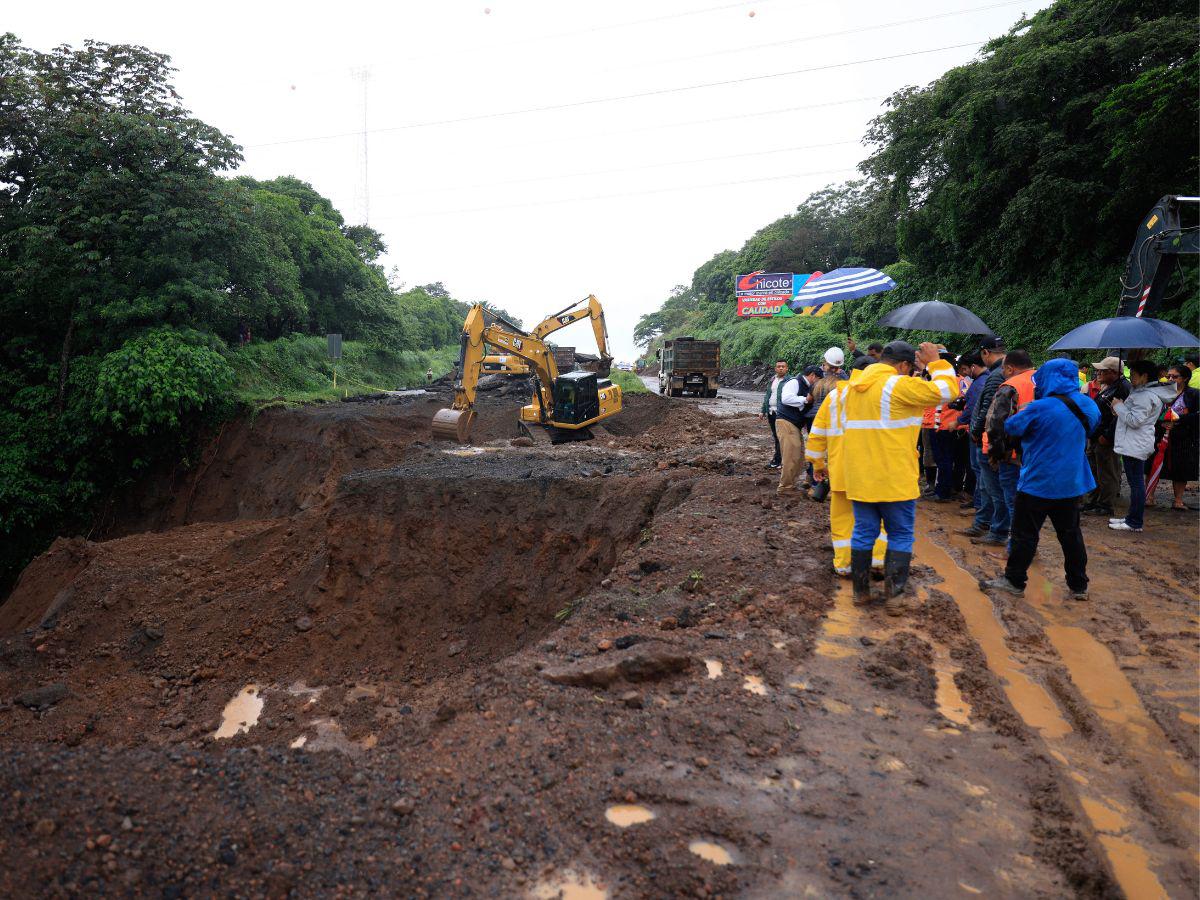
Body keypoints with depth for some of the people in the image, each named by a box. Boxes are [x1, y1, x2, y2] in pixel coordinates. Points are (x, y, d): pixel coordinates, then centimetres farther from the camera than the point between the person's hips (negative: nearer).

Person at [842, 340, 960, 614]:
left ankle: (860, 591, 20)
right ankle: (893, 596, 6)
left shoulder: (855, 387, 11)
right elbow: (948, 389, -8)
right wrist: (935, 363, 2)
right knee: (900, 535, 7)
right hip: (895, 479, -6)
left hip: (859, 477, 6)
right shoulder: (900, 385, -13)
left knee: (864, 533, 14)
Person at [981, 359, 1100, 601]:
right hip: (1072, 481, 6)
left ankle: (1014, 581, 12)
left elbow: (1011, 426, -7)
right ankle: (1078, 586, 20)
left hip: (1038, 482, -6)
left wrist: (1023, 414, 12)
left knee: (1025, 533, 4)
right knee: (1070, 534, 14)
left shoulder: (1040, 408, -19)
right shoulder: (1088, 406, 1)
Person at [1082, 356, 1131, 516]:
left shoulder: (1123, 388, -17)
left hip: (1106, 439, -10)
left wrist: (1106, 436, -23)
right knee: (1094, 471, 17)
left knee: (1106, 474, -1)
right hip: (1095, 437, 10)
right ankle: (1093, 502, 27)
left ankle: (1106, 506, 8)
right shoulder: (1105, 386, 14)